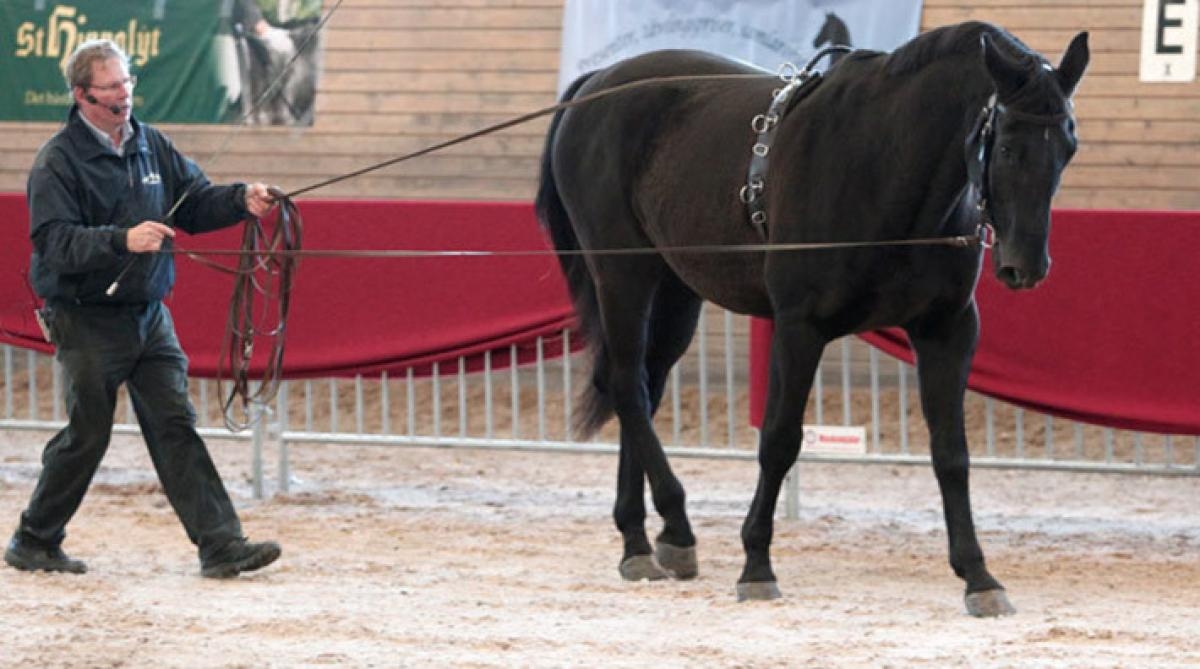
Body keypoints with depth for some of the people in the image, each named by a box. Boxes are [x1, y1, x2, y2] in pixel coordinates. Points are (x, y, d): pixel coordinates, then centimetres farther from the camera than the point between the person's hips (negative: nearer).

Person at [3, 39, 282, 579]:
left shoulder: (151, 145, 8)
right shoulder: (58, 161, -11)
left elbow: (196, 202, 12)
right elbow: (54, 241, -20)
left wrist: (242, 200, -8)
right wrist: (123, 240, -33)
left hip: (149, 314, 5)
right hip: (88, 321, -5)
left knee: (176, 425, -1)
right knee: (87, 435, 2)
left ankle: (221, 545, -7)